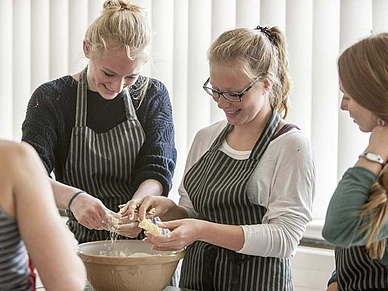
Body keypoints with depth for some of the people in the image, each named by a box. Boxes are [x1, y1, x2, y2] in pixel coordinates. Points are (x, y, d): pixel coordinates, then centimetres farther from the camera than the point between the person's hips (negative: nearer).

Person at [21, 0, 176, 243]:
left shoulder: (153, 95, 7)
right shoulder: (52, 98, 0)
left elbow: (158, 169, -3)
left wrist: (137, 204, -26)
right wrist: (73, 198, -33)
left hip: (144, 236, 3)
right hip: (83, 240, -3)